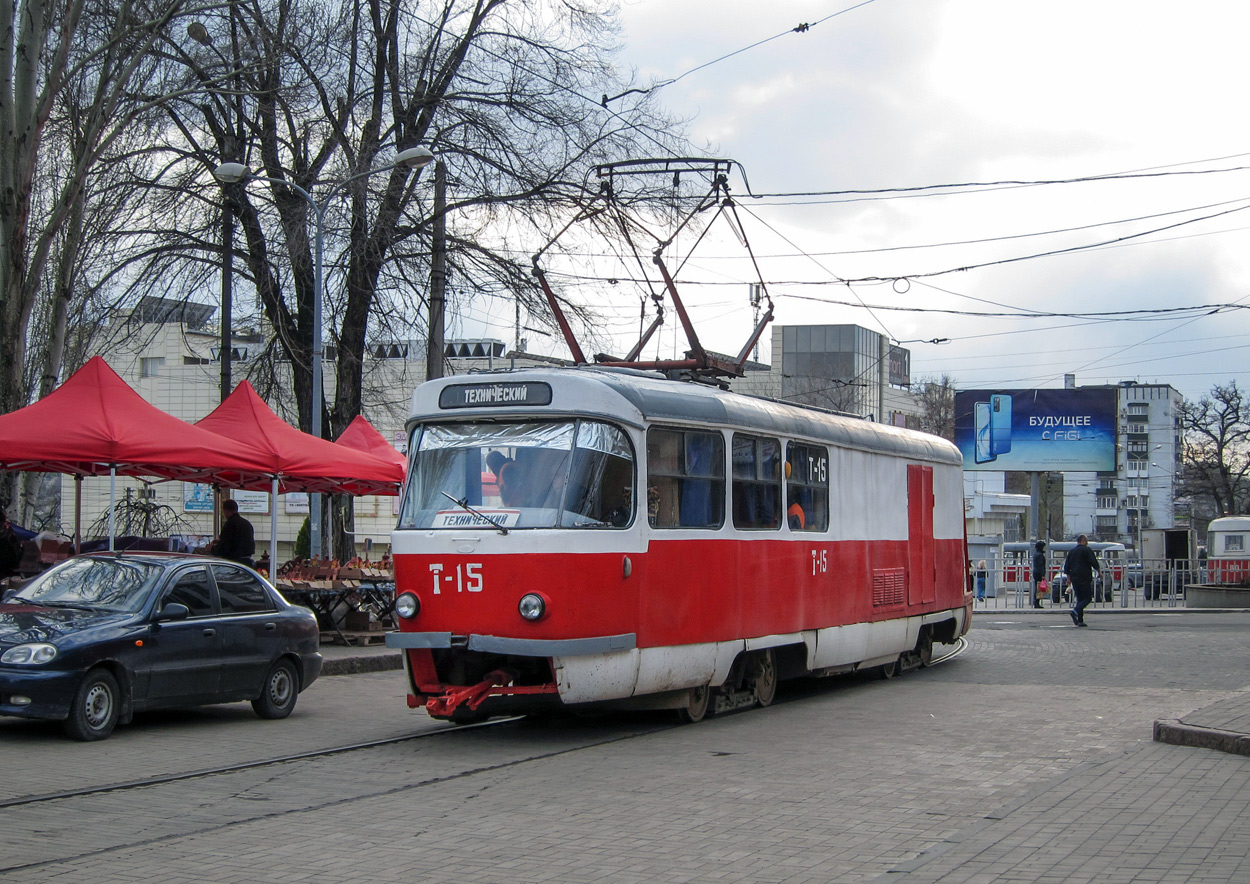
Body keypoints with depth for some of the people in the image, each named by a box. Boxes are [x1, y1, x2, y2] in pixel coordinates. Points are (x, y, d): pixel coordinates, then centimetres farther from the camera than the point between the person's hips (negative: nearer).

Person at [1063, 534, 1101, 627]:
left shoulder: (1071, 551, 15)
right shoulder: (1086, 550, -5)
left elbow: (1066, 566, 16)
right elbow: (1094, 562, -10)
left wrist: (1069, 577, 22)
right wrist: (1099, 571, 3)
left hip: (1074, 579, 7)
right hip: (1084, 578, -7)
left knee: (1079, 598, 11)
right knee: (1087, 598, -3)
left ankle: (1080, 620, 4)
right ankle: (1075, 611, -25)